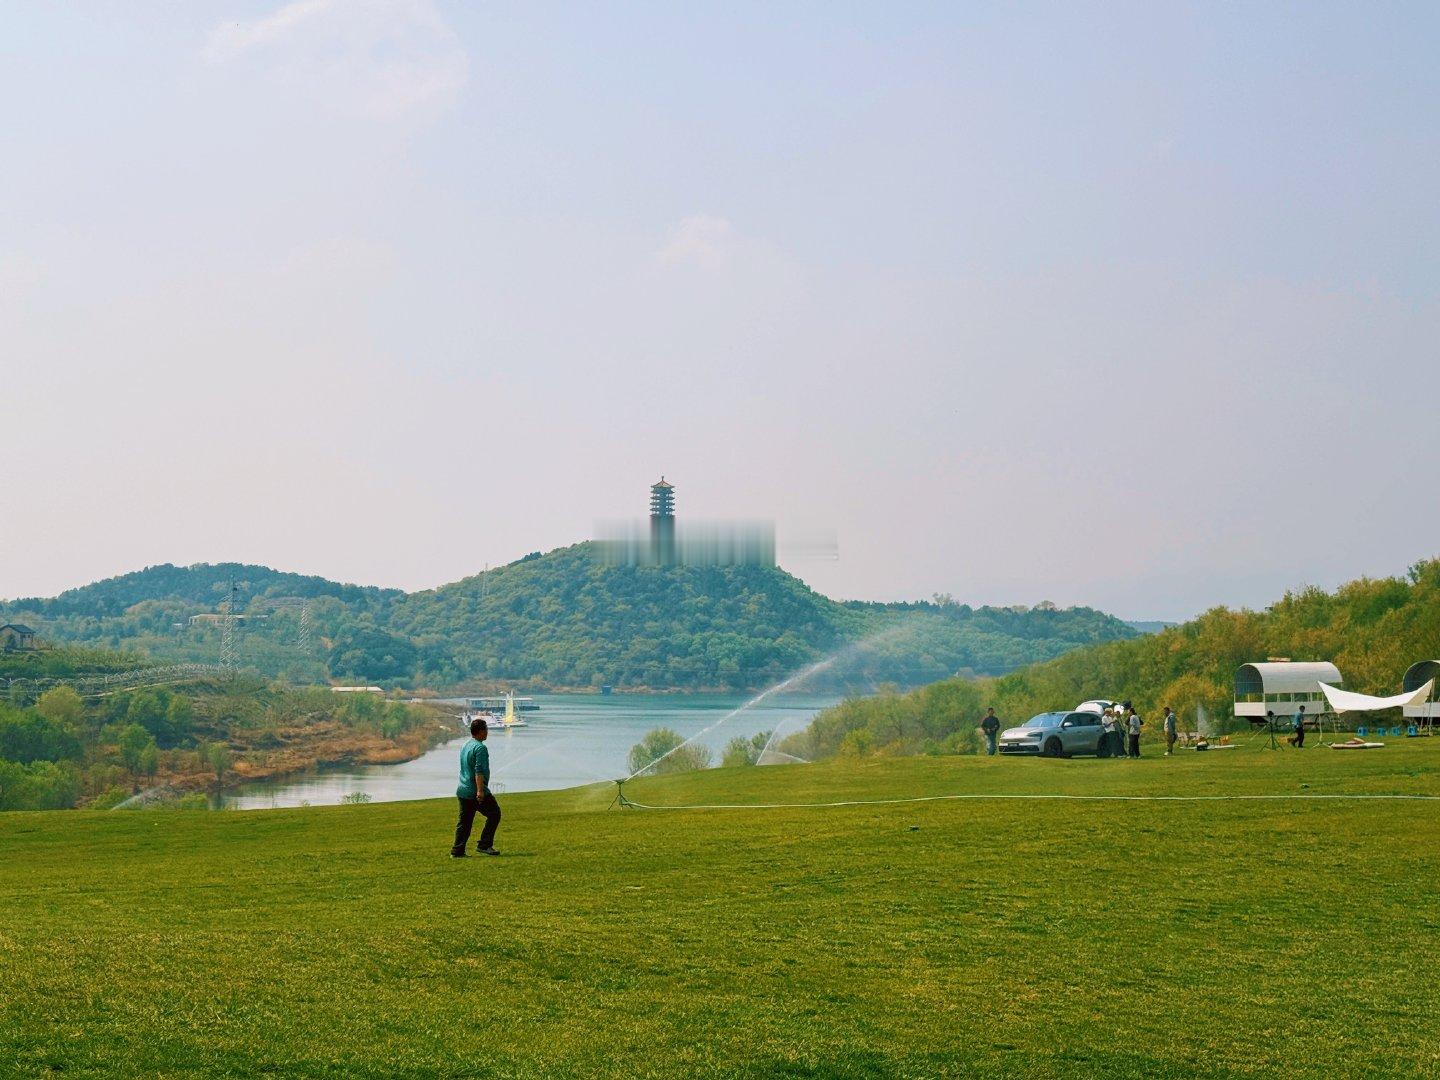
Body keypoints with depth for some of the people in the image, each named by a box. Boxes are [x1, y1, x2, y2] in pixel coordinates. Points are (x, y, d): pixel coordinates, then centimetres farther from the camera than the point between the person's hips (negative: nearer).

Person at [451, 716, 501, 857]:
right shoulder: (480, 748, -15)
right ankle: (484, 846, 3)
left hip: (463, 791, 9)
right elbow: (479, 771, -23)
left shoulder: (465, 745, 15)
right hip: (476, 792, -9)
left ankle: (457, 851, 4)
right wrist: (480, 791, -28)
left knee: (464, 822, 9)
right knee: (494, 814, 6)